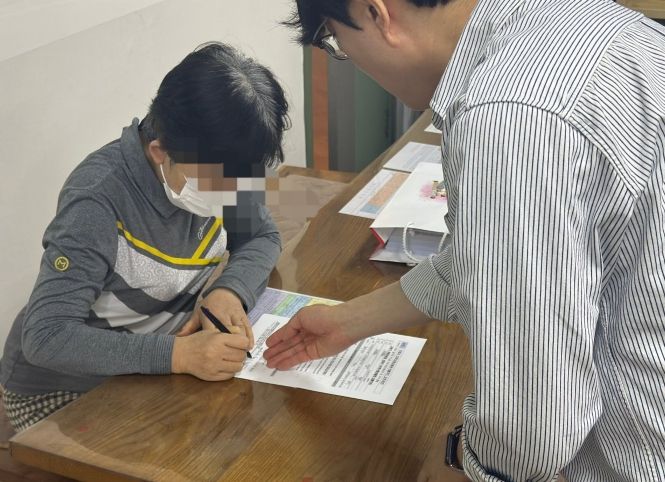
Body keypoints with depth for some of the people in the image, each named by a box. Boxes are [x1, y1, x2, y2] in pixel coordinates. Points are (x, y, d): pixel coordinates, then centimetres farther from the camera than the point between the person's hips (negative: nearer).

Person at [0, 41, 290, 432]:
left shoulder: (218, 163, -11)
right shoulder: (99, 202, -30)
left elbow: (262, 237, 2)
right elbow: (46, 336, -33)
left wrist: (230, 290, -19)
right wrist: (176, 355, -42)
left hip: (157, 367, 6)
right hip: (62, 392, -6)